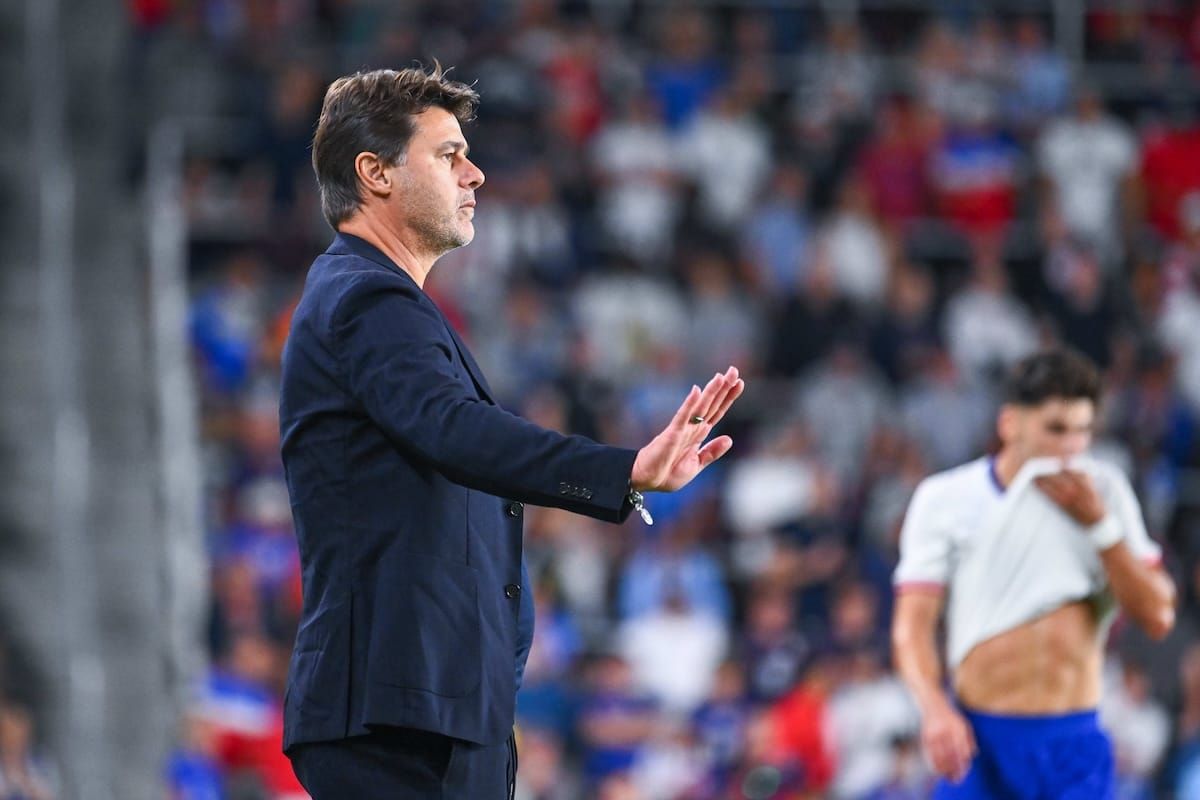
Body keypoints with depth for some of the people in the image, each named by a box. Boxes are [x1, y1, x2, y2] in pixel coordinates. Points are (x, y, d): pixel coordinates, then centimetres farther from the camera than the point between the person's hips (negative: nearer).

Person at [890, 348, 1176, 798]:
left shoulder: (1103, 492, 7)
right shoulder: (946, 499, 2)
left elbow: (1157, 617, 2)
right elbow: (912, 625, -4)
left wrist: (1098, 522, -7)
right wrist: (934, 708, -22)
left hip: (1076, 742, 1)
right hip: (980, 739, -1)